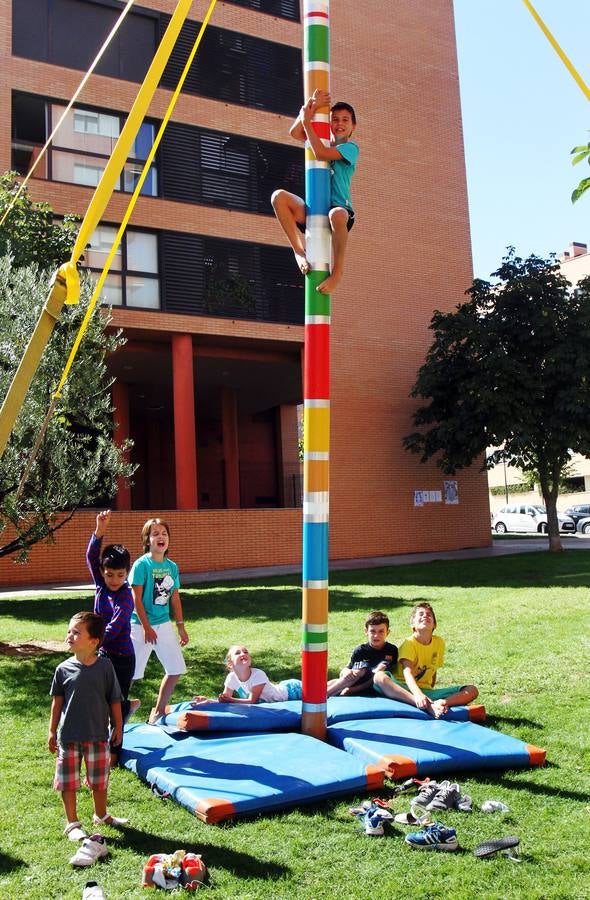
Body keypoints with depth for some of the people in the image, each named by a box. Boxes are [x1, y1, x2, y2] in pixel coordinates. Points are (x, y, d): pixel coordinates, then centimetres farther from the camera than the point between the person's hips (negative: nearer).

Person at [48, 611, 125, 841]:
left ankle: (101, 815, 37)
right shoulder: (64, 669, -7)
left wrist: (118, 727, 2)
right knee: (68, 781, 7)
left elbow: (114, 700, -1)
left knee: (99, 779, 15)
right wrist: (52, 731, 4)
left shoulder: (105, 667, -9)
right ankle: (72, 823, 22)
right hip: (69, 736, 0)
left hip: (98, 735, 0)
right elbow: (57, 701, 3)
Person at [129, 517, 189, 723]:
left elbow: (175, 598, 11)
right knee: (130, 673, -2)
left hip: (164, 624, 6)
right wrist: (147, 628, -14)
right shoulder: (141, 564, -12)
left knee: (176, 670, 9)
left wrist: (181, 626, 10)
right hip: (141, 625, -6)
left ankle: (158, 710, 26)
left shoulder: (172, 566, 5)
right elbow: (136, 599, -13)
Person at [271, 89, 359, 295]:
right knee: (279, 196, -20)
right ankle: (299, 250, -16)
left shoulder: (351, 148, 2)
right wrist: (310, 106, -6)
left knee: (337, 215, -44)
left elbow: (321, 154, -16)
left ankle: (337, 271, -25)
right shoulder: (324, 143, 20)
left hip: (340, 209, -5)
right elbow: (294, 133, 3)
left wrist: (307, 121, -9)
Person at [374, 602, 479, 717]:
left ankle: (440, 703, -40)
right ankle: (427, 707, -50)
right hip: (403, 689, -5)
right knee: (380, 677, -38)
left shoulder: (439, 642, 8)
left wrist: (430, 695, 9)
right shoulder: (409, 644, -9)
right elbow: (407, 672, -25)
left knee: (472, 690, -10)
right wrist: (418, 694, -43)